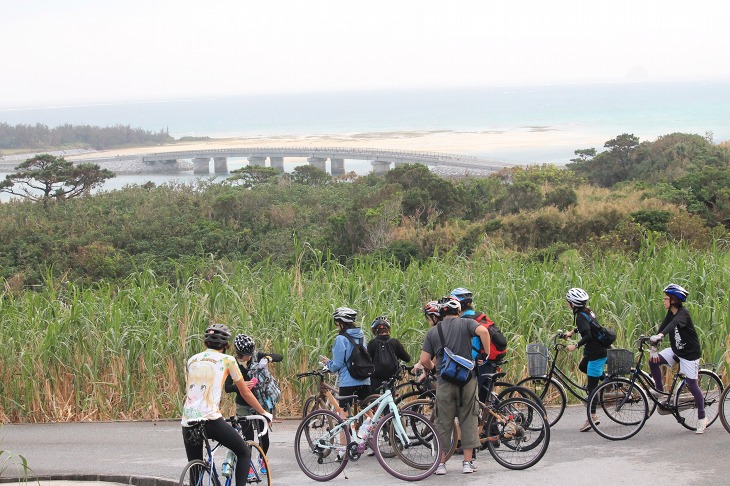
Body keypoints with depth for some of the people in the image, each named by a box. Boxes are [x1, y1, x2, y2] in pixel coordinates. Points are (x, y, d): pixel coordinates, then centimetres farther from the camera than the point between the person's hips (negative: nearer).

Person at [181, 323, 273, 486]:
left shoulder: (192, 360, 20)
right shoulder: (227, 360, 8)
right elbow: (245, 393, 13)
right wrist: (264, 413, 24)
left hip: (187, 422, 5)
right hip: (210, 419, -5)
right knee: (244, 452, 12)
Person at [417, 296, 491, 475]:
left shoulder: (433, 331, 8)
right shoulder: (466, 323, 4)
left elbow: (424, 360, 2)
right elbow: (483, 331, -17)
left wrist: (433, 368, 22)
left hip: (444, 382, 1)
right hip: (467, 379, -1)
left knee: (444, 423, 8)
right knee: (468, 420, 7)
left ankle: (441, 463, 9)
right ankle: (468, 462, 7)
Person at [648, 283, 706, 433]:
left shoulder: (683, 313, -22)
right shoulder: (670, 313, 1)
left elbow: (674, 324, -41)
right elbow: (663, 327, -6)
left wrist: (660, 335, -59)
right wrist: (653, 348, -17)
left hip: (690, 352, -7)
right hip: (675, 350, 7)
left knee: (692, 385, -4)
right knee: (653, 361, -12)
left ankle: (702, 418, 9)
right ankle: (660, 392, 4)